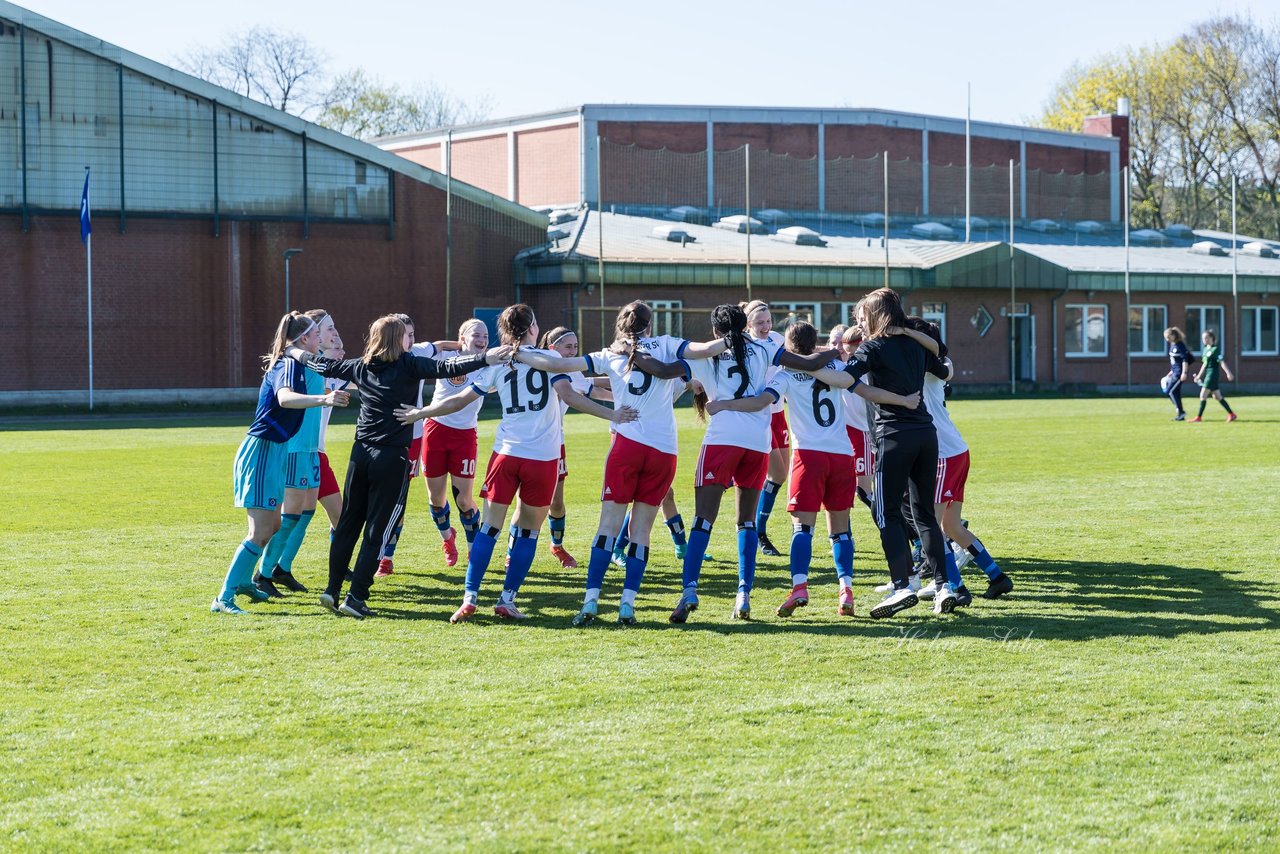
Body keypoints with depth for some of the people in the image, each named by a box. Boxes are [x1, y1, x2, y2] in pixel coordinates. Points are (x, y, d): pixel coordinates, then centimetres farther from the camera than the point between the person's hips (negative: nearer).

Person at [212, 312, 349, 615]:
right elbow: (285, 397, -40)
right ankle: (224, 599, -12)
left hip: (273, 451, 10)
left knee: (274, 525, 21)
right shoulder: (289, 365, -16)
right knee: (260, 534, -12)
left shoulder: (291, 363, 13)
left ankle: (244, 581, 37)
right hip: (262, 450, -10)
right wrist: (324, 399, -55)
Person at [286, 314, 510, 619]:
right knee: (377, 531, -1)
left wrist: (298, 353, 39)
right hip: (392, 457, -5)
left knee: (348, 524, 13)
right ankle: (356, 598, -3)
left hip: (361, 454, 5)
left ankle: (332, 590, 15)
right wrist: (485, 359, -27)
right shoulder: (409, 365, -7)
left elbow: (326, 366, 20)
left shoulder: (361, 366, 8)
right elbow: (446, 368, -20)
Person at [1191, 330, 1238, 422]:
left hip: (1212, 374, -9)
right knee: (1217, 397, 11)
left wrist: (1228, 373, -21)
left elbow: (1221, 362, -16)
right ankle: (1231, 414, 16)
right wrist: (1199, 375, 24)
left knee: (1203, 395, -9)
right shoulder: (1205, 350, 14)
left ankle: (1199, 417, -4)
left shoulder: (1215, 349, -10)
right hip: (1207, 374, 9)